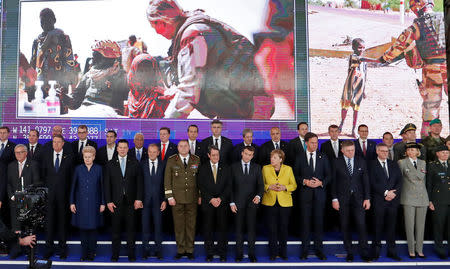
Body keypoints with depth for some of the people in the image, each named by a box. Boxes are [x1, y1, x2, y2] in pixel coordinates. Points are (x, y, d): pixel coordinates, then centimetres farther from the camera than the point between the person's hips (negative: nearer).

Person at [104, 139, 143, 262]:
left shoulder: (134, 163, 6)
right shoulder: (110, 164, 6)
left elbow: (139, 182, 3)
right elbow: (107, 184, 3)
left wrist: (138, 199, -4)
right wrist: (108, 201, -4)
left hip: (131, 201, 0)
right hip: (116, 202, 0)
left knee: (131, 228, 5)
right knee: (116, 229, 5)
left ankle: (131, 254, 15)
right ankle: (115, 254, 16)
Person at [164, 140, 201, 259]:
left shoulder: (196, 160, 5)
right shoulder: (171, 160, 3)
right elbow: (167, 179, 2)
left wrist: (201, 195, 5)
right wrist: (169, 197, -4)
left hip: (192, 199, 1)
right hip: (177, 198, -1)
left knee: (191, 224, 5)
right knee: (178, 225, 4)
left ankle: (189, 250, 18)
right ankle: (180, 250, 17)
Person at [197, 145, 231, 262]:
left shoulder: (226, 168, 7)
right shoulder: (203, 168, 5)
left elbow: (229, 186, 2)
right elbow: (201, 186, 0)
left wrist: (220, 198, -9)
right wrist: (211, 199, -9)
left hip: (222, 203, 1)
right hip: (207, 203, 0)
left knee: (222, 228, 2)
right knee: (208, 228, 2)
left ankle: (222, 253, 13)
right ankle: (209, 253, 13)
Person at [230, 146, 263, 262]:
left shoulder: (257, 167, 8)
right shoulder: (234, 167, 4)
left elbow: (261, 184, 6)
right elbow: (230, 186, 3)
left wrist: (258, 196, -13)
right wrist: (232, 202, -3)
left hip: (252, 202, 1)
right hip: (238, 202, -1)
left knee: (252, 228, 3)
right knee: (239, 228, 5)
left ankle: (252, 253, 14)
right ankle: (239, 253, 16)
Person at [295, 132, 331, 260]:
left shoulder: (323, 157, 8)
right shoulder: (300, 158, 5)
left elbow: (328, 175, 7)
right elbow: (295, 175, 4)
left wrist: (321, 182, -10)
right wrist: (305, 181, -13)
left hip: (319, 193, 1)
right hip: (305, 193, -1)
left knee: (319, 221, 5)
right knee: (305, 222, 3)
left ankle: (319, 249, 16)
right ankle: (305, 249, 13)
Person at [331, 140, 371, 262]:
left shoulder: (361, 161, 6)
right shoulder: (337, 162, 1)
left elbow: (366, 181, 6)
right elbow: (333, 181, 0)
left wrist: (367, 198, 1)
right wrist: (334, 199, -6)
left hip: (358, 197, 1)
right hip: (342, 198, -1)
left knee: (361, 225, -5)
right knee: (345, 226, 5)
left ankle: (364, 252, 6)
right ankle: (349, 253, 16)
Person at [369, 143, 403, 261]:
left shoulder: (394, 164, 15)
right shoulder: (372, 165, 2)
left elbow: (399, 181, 8)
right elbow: (373, 183, -7)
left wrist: (394, 193, -7)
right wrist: (386, 192, -13)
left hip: (393, 199, 3)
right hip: (379, 200, -3)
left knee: (391, 226, 7)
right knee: (378, 226, 1)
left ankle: (391, 251, 15)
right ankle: (376, 250, 10)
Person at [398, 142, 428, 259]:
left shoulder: (422, 163, 12)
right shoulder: (402, 162, 2)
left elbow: (421, 177, 2)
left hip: (422, 197, 3)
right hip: (409, 198, -3)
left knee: (421, 225, 6)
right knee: (410, 225, -2)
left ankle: (419, 249, 17)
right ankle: (411, 250, 10)